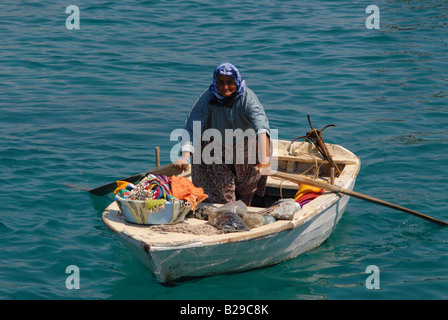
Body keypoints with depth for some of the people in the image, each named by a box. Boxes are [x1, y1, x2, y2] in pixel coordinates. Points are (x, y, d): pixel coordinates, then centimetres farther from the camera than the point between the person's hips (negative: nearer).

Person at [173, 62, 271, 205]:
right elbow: (192, 128, -28)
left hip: (246, 149, 0)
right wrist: (185, 157, -44)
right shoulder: (208, 98, -22)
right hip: (216, 149, 0)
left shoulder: (248, 98, -26)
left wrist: (264, 160, -54)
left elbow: (261, 129, -39)